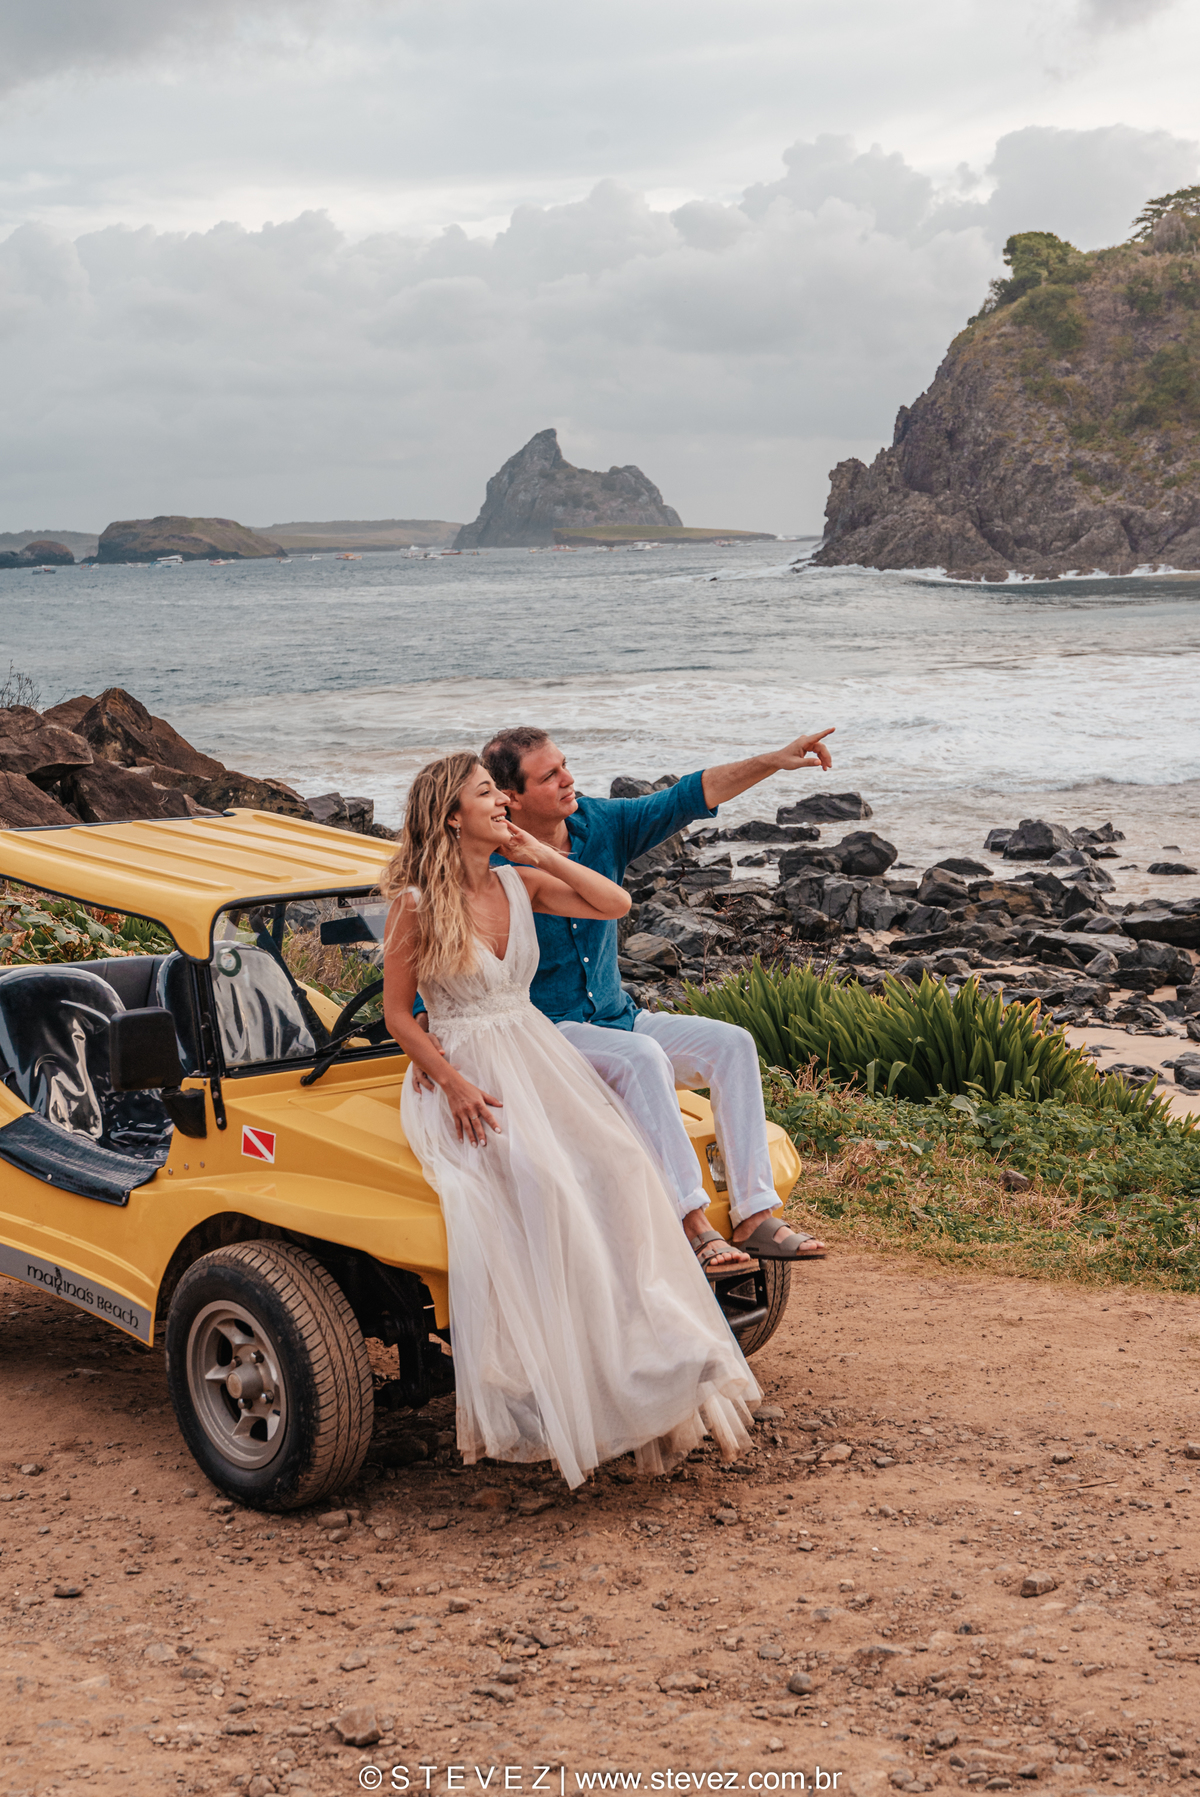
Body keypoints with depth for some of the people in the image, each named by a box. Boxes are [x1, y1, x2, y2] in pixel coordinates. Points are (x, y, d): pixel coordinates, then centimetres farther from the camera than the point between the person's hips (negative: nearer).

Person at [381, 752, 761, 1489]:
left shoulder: (520, 884, 8)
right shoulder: (417, 906, -7)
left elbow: (615, 904, 5)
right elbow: (397, 1013, -4)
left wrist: (541, 853, -1)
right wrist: (454, 1084, -15)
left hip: (537, 1057, 5)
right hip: (460, 1074, -5)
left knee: (616, 1166, -20)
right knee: (538, 1186, -30)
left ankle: (656, 1366, -17)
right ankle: (549, 1392, -25)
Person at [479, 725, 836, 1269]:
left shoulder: (600, 823, 1)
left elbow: (689, 797, 2)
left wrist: (775, 760, -6)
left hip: (616, 1017, 7)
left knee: (731, 1044, -12)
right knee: (641, 1057, -34)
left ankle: (754, 1217, -16)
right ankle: (692, 1225, -34)